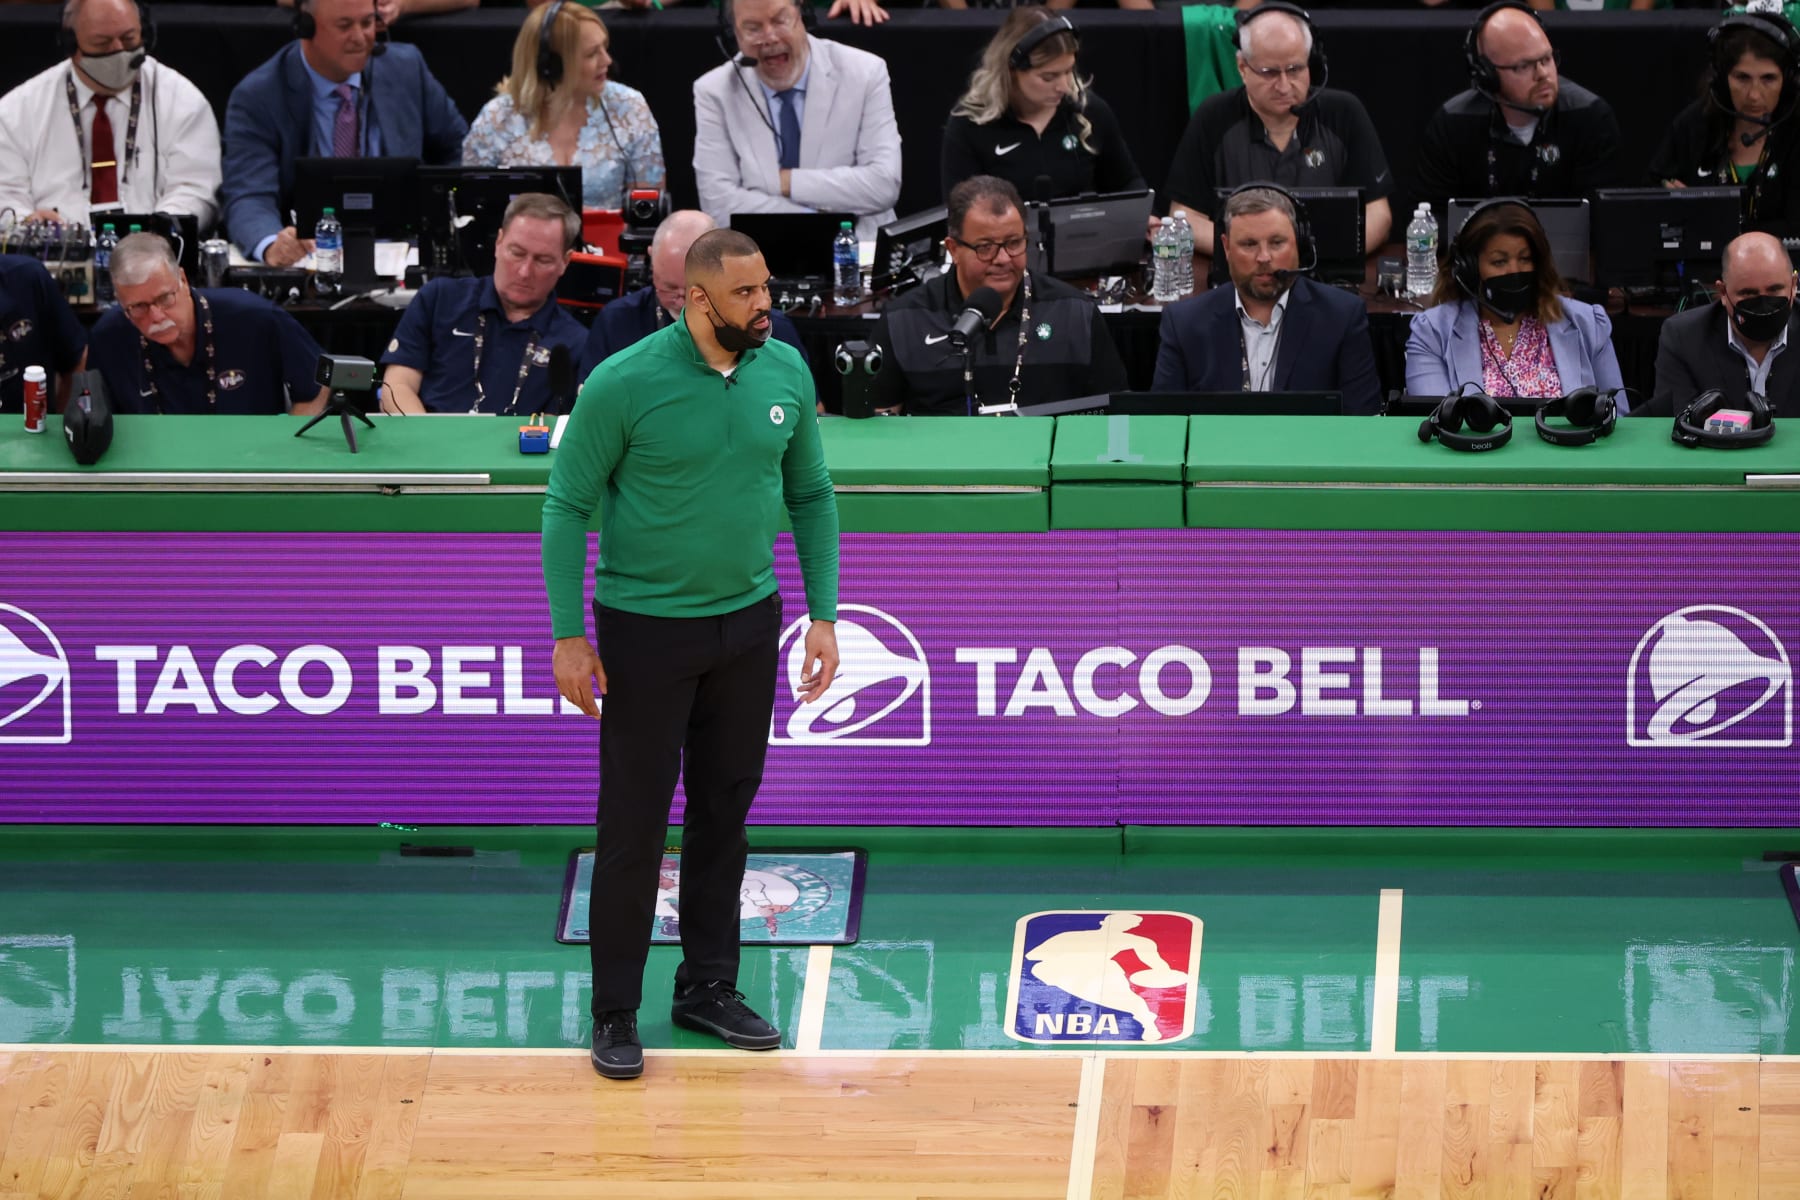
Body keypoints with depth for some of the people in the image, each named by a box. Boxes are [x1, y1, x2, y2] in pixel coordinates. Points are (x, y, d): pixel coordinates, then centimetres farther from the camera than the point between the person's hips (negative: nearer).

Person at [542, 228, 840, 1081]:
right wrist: (568, 635, -11)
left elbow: (811, 495, 9)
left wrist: (823, 614, 4)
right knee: (633, 820, -1)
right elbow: (568, 504, -9)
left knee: (725, 809, 12)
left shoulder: (786, 374, -3)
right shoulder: (625, 384, -17)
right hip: (646, 626, -4)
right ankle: (615, 1014, 8)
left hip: (748, 623, 4)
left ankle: (709, 987, 25)